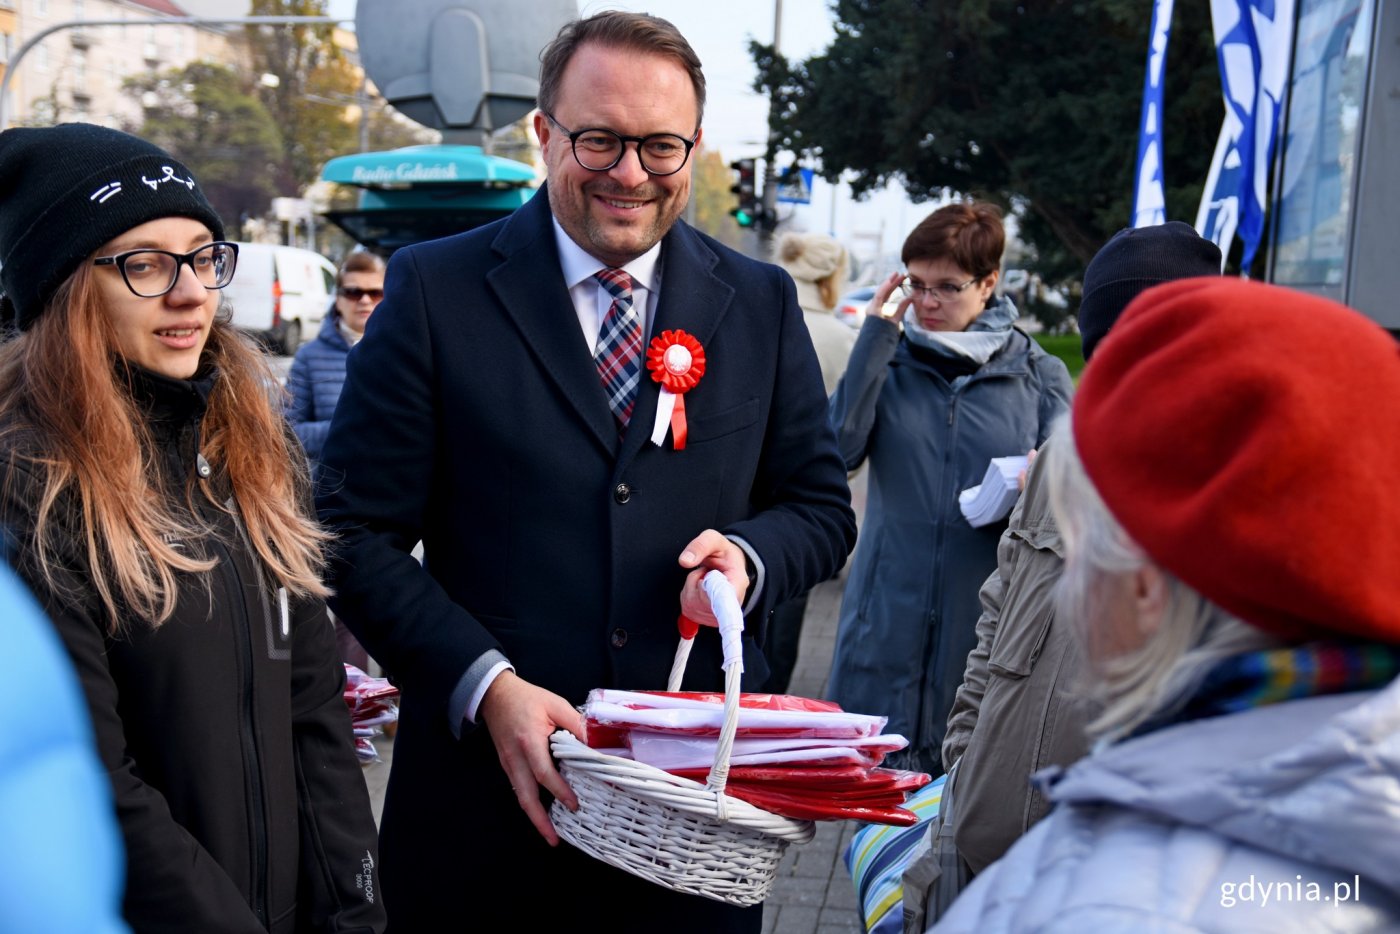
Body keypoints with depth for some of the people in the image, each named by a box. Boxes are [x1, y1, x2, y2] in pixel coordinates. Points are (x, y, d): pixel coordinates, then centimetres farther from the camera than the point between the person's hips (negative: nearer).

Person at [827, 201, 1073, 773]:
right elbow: (839, 451, -9)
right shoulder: (889, 360, 8)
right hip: (888, 621, 1)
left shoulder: (1039, 376, 7)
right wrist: (875, 338, -7)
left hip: (987, 618, 0)